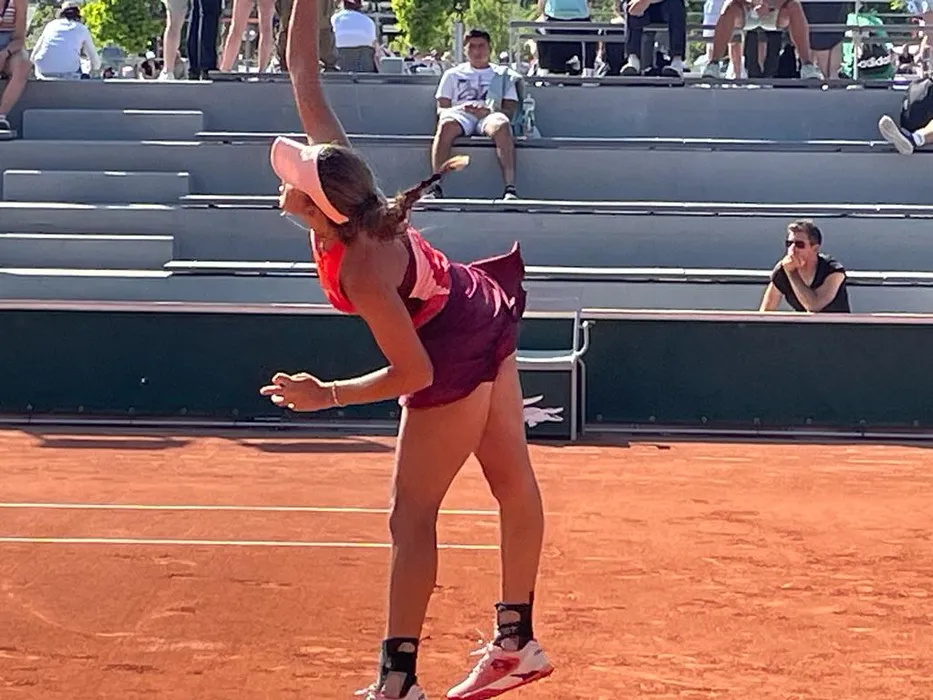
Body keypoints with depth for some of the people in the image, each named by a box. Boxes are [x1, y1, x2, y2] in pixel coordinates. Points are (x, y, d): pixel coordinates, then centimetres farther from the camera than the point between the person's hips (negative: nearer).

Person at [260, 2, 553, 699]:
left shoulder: (362, 271, -33)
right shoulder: (341, 170, -16)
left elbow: (414, 373, -27)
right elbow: (306, 78, -7)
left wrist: (327, 395, -20)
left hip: (455, 362, -9)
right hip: (484, 314, 9)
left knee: (412, 515, -3)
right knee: (514, 482, 17)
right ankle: (516, 642, 31)